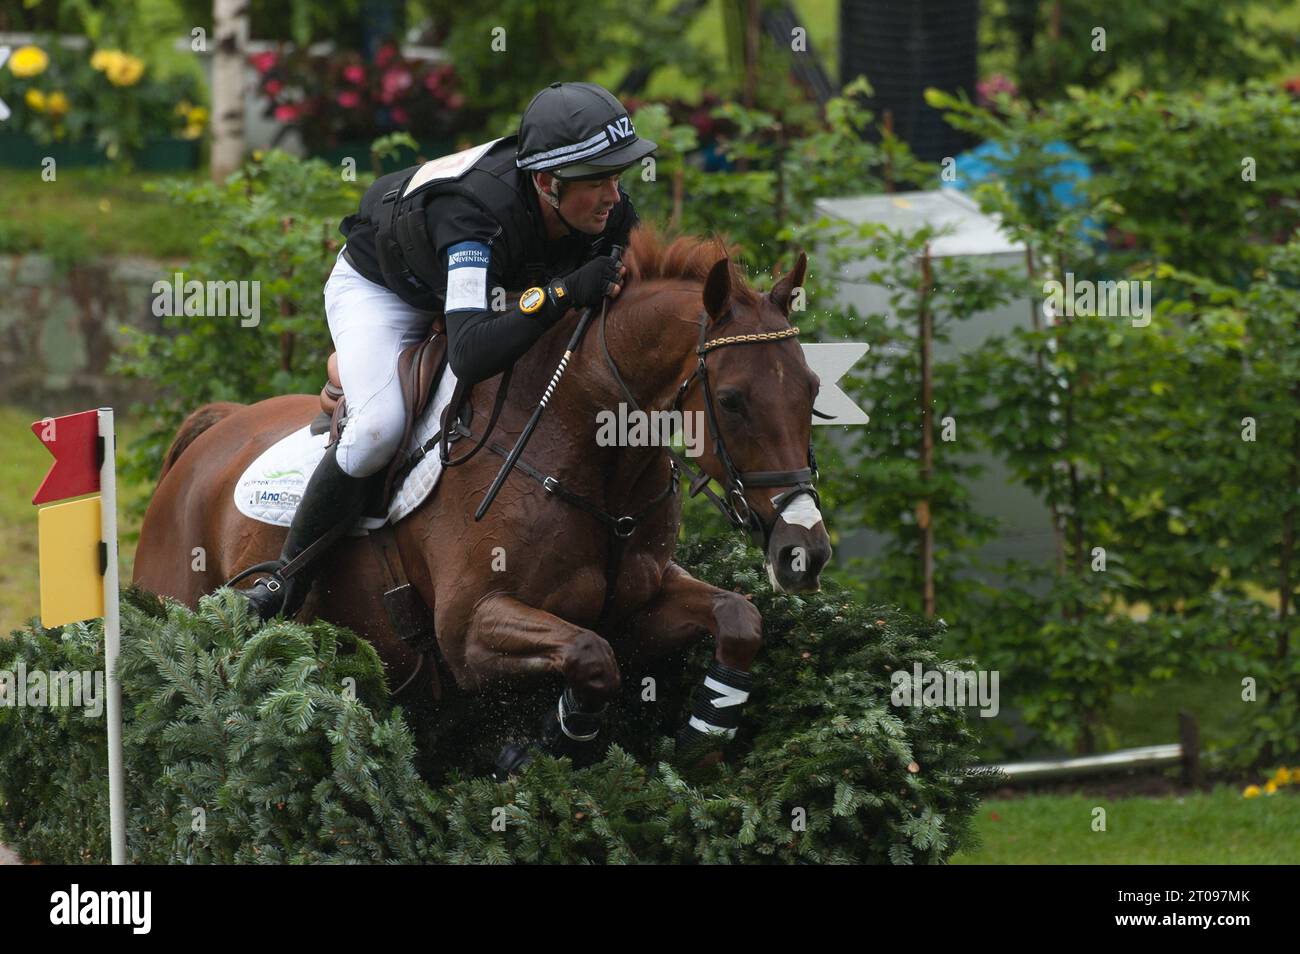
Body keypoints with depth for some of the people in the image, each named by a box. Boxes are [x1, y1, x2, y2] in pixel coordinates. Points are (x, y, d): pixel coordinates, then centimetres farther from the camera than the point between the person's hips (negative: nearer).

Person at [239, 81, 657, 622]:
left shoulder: (607, 209, -27)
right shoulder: (475, 217, -47)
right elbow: (469, 354, -57)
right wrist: (562, 293, -62)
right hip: (380, 287, -7)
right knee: (379, 427, -29)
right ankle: (287, 580, -11)